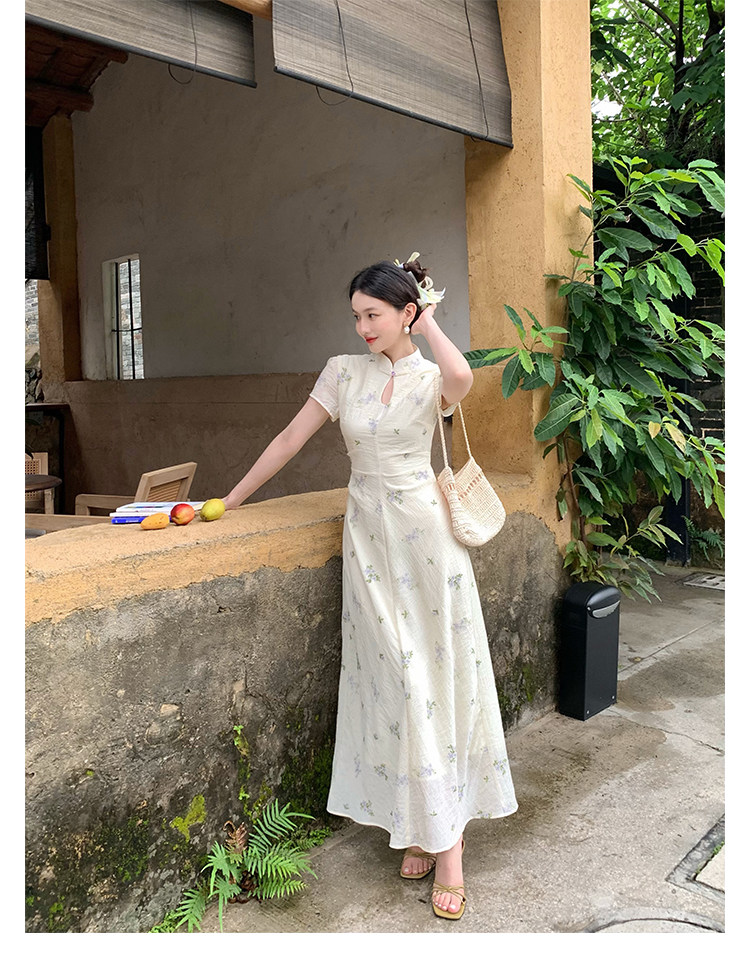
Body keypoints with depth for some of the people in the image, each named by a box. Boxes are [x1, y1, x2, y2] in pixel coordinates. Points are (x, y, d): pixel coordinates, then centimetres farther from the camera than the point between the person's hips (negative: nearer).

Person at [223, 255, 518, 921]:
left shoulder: (432, 377, -1)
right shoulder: (343, 371, 6)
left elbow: (461, 377, -27)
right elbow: (291, 439, 9)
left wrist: (427, 319, -9)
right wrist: (232, 500, 11)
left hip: (424, 529, -2)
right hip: (368, 533, 2)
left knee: (440, 671, 2)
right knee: (394, 676, 4)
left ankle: (444, 835, 12)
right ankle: (417, 826, 18)